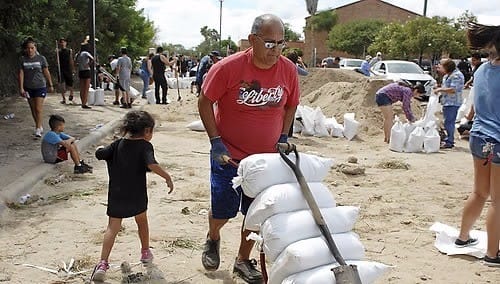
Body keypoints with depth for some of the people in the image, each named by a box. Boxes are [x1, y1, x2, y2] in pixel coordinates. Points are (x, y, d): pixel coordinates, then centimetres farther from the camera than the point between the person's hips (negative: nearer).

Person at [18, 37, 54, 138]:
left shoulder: (41, 58, -4)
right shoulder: (22, 60, 0)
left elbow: (46, 72, 3)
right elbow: (21, 74, 0)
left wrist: (51, 85, 7)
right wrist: (21, 88, -4)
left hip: (40, 87, -3)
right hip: (28, 88, 3)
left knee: (38, 109, -9)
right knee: (33, 109, 11)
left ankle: (38, 129, -6)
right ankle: (39, 126, 24)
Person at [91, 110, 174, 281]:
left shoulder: (117, 145, 3)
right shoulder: (145, 146, -10)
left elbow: (99, 155, 1)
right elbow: (152, 165, -26)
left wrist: (100, 149, 23)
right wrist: (167, 177, -18)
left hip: (116, 195, 2)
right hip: (137, 197, -2)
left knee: (113, 228, 5)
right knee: (142, 221, 23)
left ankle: (103, 263, -9)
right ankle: (145, 252, 39)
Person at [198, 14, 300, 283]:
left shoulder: (288, 70, -9)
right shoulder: (228, 68, -20)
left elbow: (290, 106, 8)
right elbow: (205, 102, -10)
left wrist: (283, 138, 1)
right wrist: (216, 141, -15)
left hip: (266, 158, 3)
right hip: (229, 156, -3)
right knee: (222, 211, 4)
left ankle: (243, 261, 33)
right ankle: (212, 239, 40)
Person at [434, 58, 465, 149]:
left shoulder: (456, 75, -15)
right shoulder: (447, 75, 16)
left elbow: (453, 89, -23)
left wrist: (440, 89, -16)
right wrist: (439, 88, 10)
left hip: (452, 103, -10)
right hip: (447, 102, 10)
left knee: (449, 122, -9)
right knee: (448, 122, 15)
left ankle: (449, 142, -5)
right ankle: (448, 140, 23)